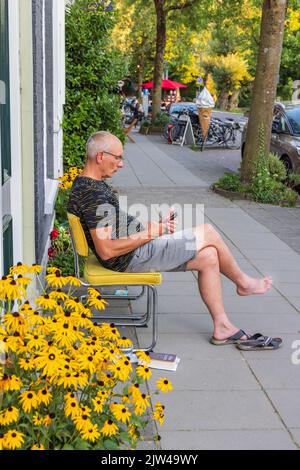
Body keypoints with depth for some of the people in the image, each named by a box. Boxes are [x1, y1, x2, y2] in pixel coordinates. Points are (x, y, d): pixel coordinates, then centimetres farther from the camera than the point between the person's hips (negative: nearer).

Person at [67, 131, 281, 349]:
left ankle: (223, 327, 10)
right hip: (132, 257, -10)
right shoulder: (94, 194, -23)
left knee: (208, 257, 4)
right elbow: (106, 251, -28)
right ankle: (243, 282, 20)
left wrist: (155, 224, 7)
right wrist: (148, 234, -17)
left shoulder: (85, 184, 11)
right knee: (208, 233, -5)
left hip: (136, 246, 10)